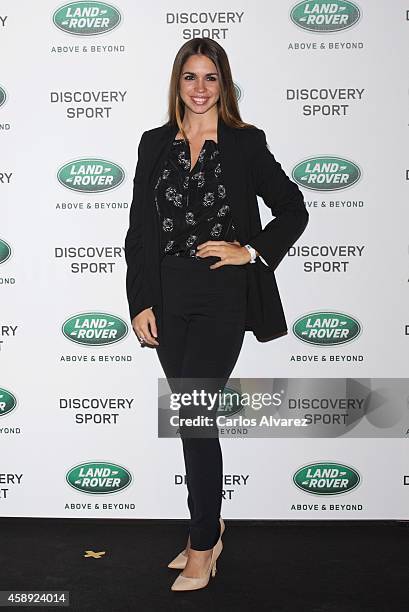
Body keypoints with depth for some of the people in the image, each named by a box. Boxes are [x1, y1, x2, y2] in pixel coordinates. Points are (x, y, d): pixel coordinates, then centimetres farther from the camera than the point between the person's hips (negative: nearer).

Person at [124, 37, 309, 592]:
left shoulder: (246, 143, 1)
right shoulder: (155, 144, 9)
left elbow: (293, 209, 6)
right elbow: (140, 230, 6)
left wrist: (251, 251, -7)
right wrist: (141, 303, 0)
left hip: (222, 296, -4)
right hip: (167, 296, 4)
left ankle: (203, 547, 9)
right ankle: (209, 526, 30)